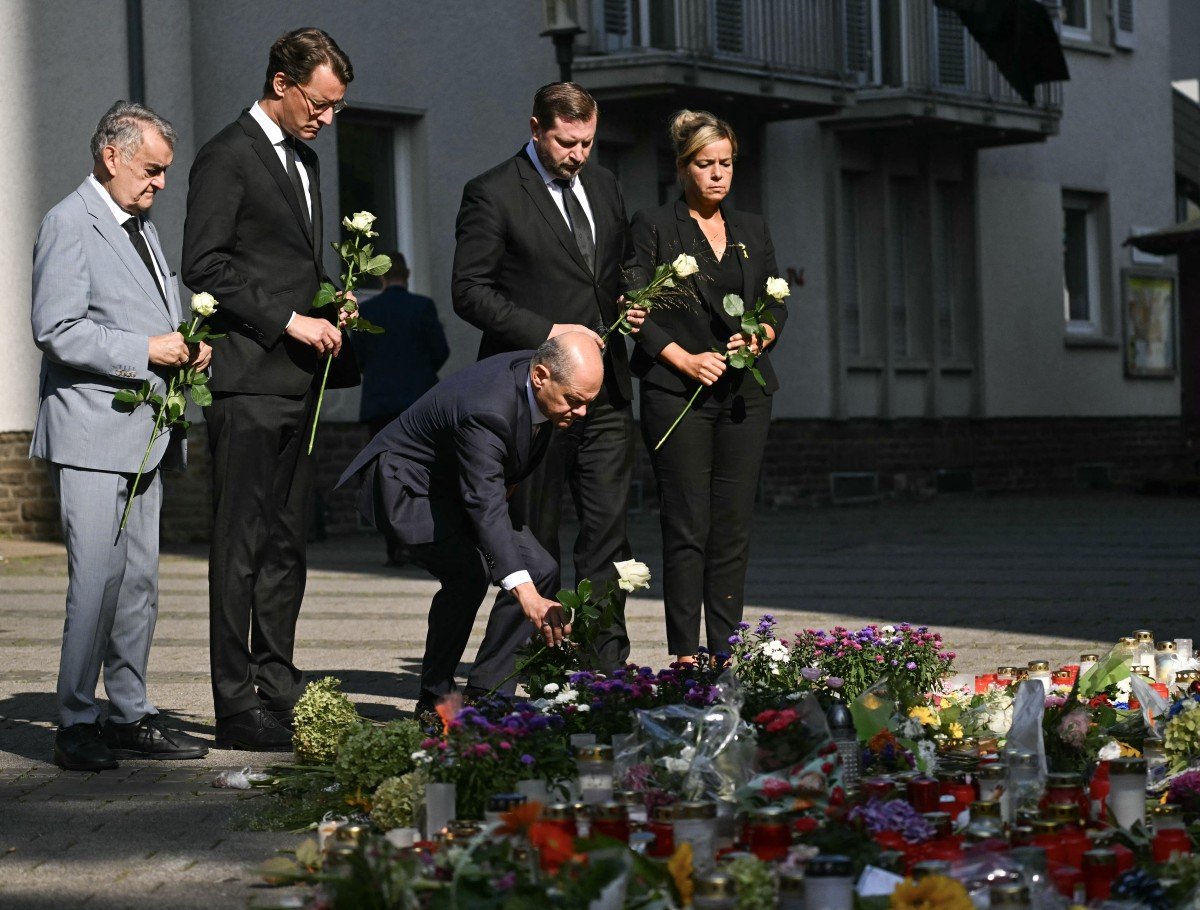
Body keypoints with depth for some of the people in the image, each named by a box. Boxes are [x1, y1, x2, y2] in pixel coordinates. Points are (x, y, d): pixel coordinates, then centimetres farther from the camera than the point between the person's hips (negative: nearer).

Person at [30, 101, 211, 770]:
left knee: (140, 582, 9)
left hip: (147, 433, 9)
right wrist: (146, 350, -19)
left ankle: (131, 715, 15)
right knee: (98, 580, -11)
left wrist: (189, 349, 8)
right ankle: (76, 724, -4)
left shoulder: (143, 227, 20)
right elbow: (57, 331, -16)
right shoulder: (70, 224, -8)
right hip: (94, 436, -9)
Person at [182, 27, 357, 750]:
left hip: (298, 382, 9)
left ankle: (278, 685, 17)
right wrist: (289, 320, -16)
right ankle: (237, 707, -4)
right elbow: (205, 266, -14)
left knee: (288, 542, 11)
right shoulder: (228, 156, -7)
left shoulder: (305, 162, 20)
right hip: (249, 383, -9)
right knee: (242, 546, -6)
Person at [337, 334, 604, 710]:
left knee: (541, 571, -2)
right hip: (407, 487, -9)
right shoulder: (485, 410, -38)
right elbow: (486, 507, -46)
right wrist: (525, 594, -55)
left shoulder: (547, 382, -11)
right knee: (469, 572, -30)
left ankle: (483, 695, -1)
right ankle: (435, 700, -13)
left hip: (458, 488, 9)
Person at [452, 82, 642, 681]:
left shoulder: (602, 187, 14)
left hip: (605, 389, 6)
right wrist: (546, 332, -17)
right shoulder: (492, 194, -6)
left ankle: (606, 663, 8)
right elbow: (469, 291, -10)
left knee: (608, 529, 3)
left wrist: (632, 305, 3)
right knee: (535, 537, 0)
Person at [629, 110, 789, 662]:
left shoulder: (752, 231, 17)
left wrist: (760, 336, -3)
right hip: (676, 393, -4)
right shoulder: (654, 227, 2)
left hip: (744, 394, 4)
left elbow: (777, 305, 18)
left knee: (734, 528, 2)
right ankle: (684, 654, -4)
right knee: (686, 528, -7)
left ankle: (726, 653, 6)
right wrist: (685, 359, -13)